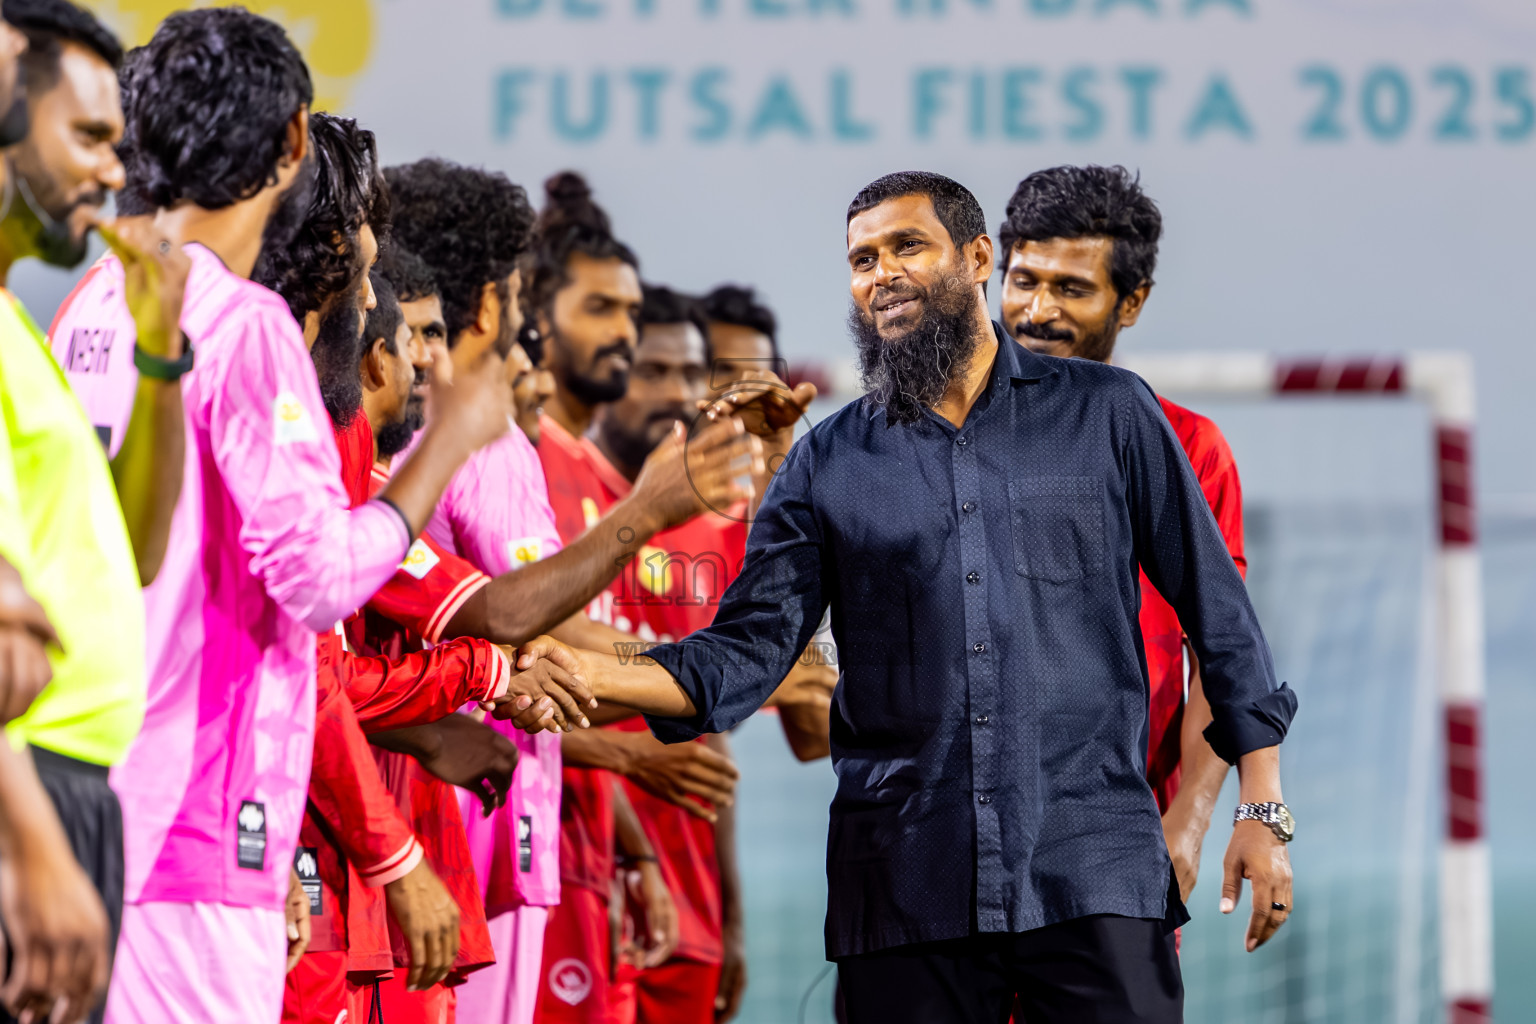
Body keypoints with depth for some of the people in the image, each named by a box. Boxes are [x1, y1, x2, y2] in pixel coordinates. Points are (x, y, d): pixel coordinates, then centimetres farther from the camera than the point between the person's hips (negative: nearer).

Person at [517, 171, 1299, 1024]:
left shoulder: (1107, 415, 6)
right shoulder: (831, 463, 10)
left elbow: (1216, 610, 9)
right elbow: (751, 648, 3)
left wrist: (1263, 809, 3)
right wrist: (596, 674, -16)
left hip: (1092, 873, -2)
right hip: (909, 883, 2)